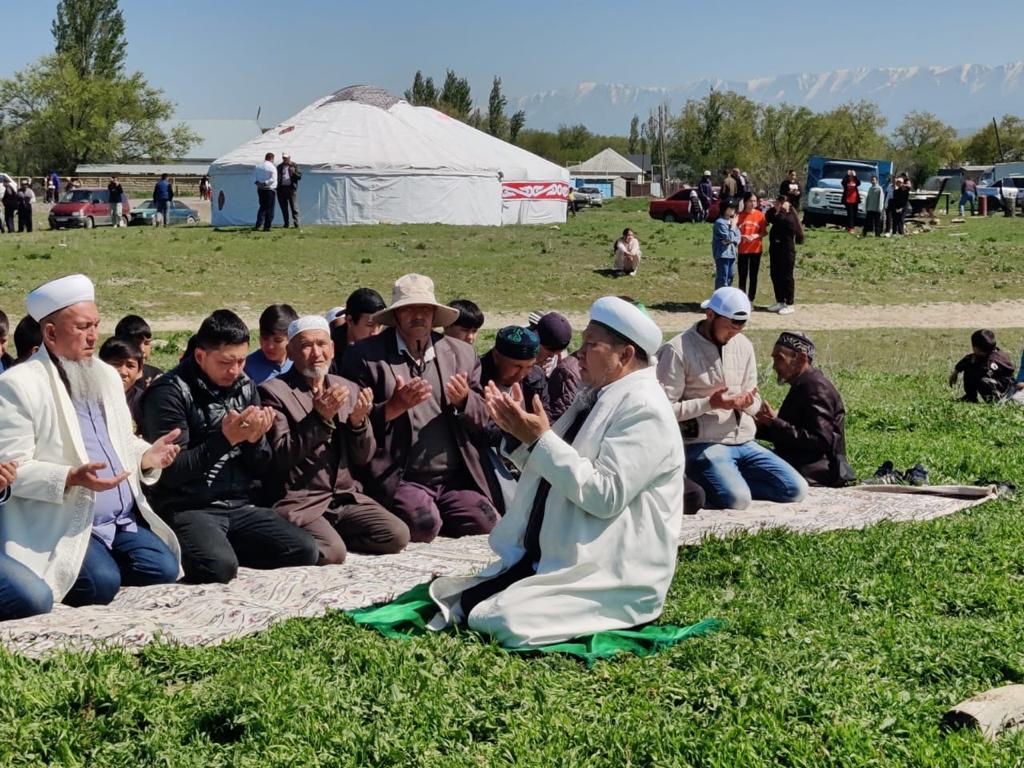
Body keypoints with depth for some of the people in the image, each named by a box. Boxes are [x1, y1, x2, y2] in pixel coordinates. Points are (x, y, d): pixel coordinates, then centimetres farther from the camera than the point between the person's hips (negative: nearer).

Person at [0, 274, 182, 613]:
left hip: (125, 520, 7)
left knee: (164, 571, -13)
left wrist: (147, 456, 1)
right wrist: (72, 478, -27)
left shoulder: (106, 376, 17)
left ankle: (100, 565, 12)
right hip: (63, 525, -6)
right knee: (101, 584, -26)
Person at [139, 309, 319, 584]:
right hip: (188, 508, -6)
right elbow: (170, 471, -13)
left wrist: (256, 440, -10)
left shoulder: (245, 387, 11)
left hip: (240, 506, 6)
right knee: (219, 566, -34)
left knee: (305, 550, -12)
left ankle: (223, 545, 4)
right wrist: (224, 439, -22)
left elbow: (261, 470, 13)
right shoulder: (170, 392, -8)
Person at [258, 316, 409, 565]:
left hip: (345, 496, 6)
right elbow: (280, 457, -12)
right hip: (298, 502, -6)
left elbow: (363, 458, 11)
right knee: (332, 552, -29)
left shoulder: (348, 389, 13)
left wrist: (358, 422, -9)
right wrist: (320, 418, -21)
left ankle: (329, 535, 6)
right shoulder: (273, 392, -3)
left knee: (398, 536, -13)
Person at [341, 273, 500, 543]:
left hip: (456, 479, 4)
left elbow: (483, 421, 15)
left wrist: (464, 400, -8)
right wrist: (395, 406, -19)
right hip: (399, 479, -4)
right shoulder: (365, 356, 2)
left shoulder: (462, 354, 14)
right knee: (423, 525, -29)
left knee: (485, 523, -19)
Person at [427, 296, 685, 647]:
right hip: (547, 558, 9)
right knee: (465, 603, -6)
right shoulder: (595, 397, 14)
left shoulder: (643, 410, -15)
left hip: (608, 575, -9)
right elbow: (553, 473, 20)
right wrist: (521, 431, 2)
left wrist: (541, 439, -21)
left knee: (504, 620, -23)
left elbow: (606, 495, -25)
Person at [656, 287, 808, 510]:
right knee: (737, 499, -31)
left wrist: (749, 403, -9)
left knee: (796, 489, -8)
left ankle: (727, 480, 6)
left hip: (744, 442, 7)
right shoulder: (678, 350, -8)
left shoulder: (743, 345, 12)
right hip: (703, 444, -7)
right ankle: (700, 486, 0)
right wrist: (710, 403, -22)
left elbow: (755, 405, 16)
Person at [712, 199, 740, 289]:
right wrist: (733, 226, -8)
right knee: (722, 280, -9)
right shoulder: (720, 222, -12)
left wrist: (729, 241, -11)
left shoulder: (732, 221, 13)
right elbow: (729, 237, -18)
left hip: (732, 254, 8)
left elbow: (738, 238, 8)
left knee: (729, 279, 11)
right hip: (722, 255, -8)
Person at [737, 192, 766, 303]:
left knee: (753, 276, 6)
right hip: (742, 250, -1)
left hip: (756, 249, 1)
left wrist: (756, 235, -16)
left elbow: (765, 232, 3)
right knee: (742, 276, 4)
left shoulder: (760, 215, -1)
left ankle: (750, 301, 13)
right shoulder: (740, 215, -3)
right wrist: (743, 236, -18)